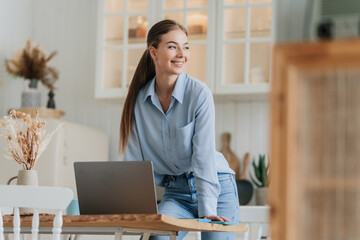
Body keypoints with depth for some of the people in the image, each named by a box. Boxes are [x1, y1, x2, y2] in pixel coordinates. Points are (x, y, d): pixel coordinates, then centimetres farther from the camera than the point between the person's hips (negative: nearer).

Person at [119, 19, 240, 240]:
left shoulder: (199, 93, -13)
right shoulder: (139, 99, -2)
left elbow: (204, 155, -19)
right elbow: (134, 160, 0)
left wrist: (207, 210, -25)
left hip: (217, 188, -2)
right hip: (175, 191, 2)